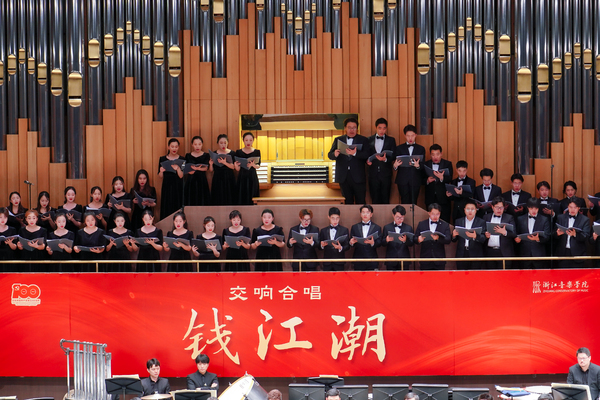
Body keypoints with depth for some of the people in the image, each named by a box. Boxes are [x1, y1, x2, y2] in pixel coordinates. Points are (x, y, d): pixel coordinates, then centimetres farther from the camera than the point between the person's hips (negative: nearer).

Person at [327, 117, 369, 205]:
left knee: (360, 202, -3)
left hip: (358, 177, -2)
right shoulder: (338, 140, 13)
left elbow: (366, 155, -8)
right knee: (347, 202, 7)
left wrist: (355, 153, -27)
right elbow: (330, 155, 6)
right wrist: (335, 154, -18)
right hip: (344, 177, 2)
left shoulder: (363, 140, 6)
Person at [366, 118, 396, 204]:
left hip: (386, 174, -1)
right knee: (375, 199, 3)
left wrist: (385, 159, -20)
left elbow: (393, 156, 0)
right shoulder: (369, 140, 10)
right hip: (373, 173, 1)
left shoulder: (391, 140, 8)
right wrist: (367, 160, -12)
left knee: (385, 200, 2)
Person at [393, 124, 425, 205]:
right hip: (403, 180, 0)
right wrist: (395, 166, -19)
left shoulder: (421, 149, 13)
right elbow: (395, 165, 6)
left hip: (415, 180, 0)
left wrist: (418, 166, -19)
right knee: (405, 203, -4)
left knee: (413, 203, -2)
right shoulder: (399, 148, 12)